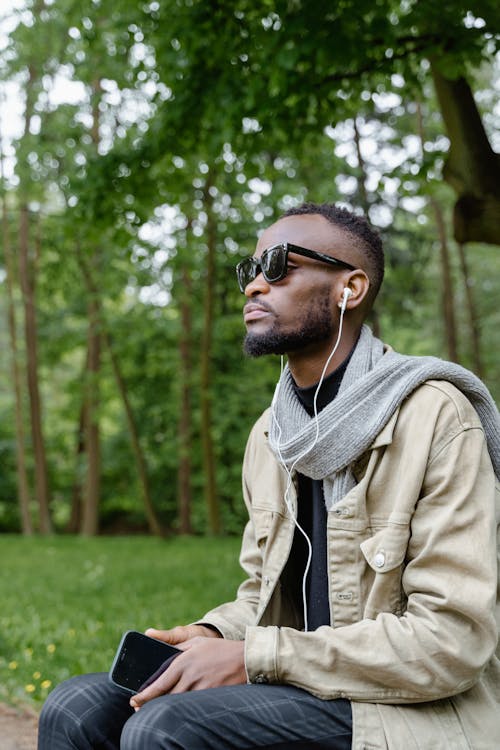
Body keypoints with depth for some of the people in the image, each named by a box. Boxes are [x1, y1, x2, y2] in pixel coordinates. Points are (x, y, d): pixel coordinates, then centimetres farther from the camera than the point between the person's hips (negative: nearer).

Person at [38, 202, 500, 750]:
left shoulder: (436, 418, -13)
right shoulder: (268, 436, 11)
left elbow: (453, 640, -18)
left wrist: (255, 658, -20)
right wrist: (208, 637, -5)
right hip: (299, 689, 7)